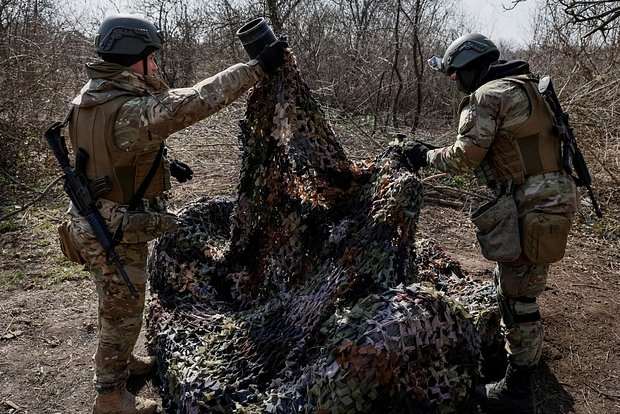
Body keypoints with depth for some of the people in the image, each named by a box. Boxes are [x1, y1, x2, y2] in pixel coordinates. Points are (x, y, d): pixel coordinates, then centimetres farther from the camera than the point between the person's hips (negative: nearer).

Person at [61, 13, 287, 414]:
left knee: (120, 307, 28)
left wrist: (163, 162, 11)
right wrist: (257, 67, -36)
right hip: (116, 235, -9)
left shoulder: (91, 99, 2)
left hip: (97, 222, 9)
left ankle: (120, 360, 50)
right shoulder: (129, 110, -29)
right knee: (122, 313, 9)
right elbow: (195, 101, -39)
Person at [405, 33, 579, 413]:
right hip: (548, 195, 10)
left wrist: (425, 156, 0)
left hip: (532, 207, -10)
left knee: (518, 296, -1)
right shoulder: (522, 87, 17)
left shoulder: (486, 96, -13)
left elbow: (465, 158, -16)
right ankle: (526, 349, 47)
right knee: (512, 280, 26)